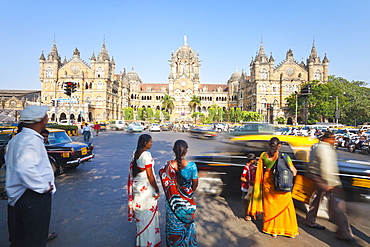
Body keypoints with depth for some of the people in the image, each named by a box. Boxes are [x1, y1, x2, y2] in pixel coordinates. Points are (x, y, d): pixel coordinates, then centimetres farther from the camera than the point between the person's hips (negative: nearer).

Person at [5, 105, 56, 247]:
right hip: (34, 198, -10)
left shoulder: (16, 139, 12)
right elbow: (25, 169, -36)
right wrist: (44, 186, -23)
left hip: (20, 197, 10)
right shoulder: (32, 140, -22)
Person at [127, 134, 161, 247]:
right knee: (148, 213, 9)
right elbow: (150, 176, -22)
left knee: (140, 212, 23)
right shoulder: (146, 155, -24)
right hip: (146, 187, -8)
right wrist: (157, 190, -12)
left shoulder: (135, 153, 1)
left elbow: (132, 170, 9)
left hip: (136, 185, 8)